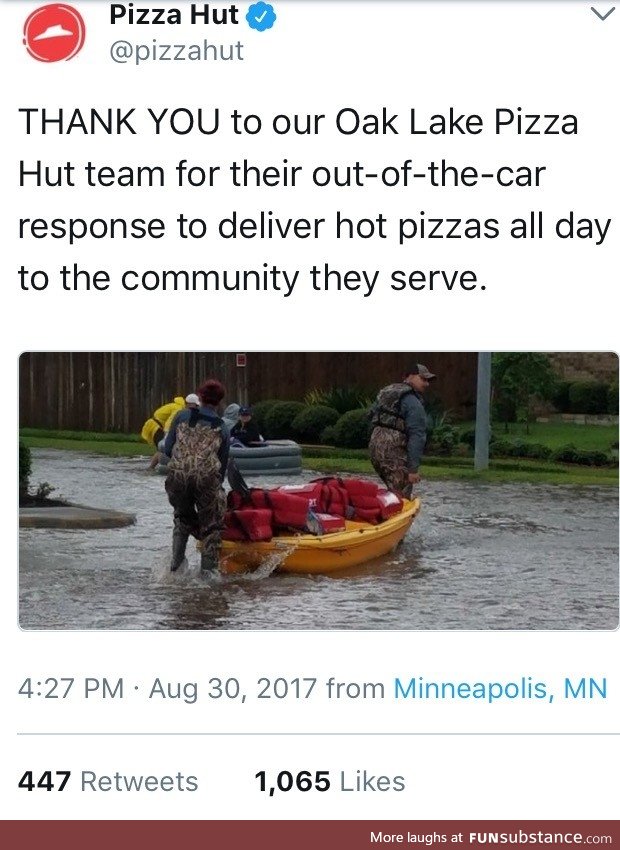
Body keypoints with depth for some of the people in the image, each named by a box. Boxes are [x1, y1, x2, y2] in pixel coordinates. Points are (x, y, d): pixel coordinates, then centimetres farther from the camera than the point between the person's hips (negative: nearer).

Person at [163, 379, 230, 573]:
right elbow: (223, 464, 15)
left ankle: (176, 564, 16)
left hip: (177, 477, 2)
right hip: (206, 479, -2)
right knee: (211, 526, 13)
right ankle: (207, 570, 10)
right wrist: (217, 487, 26)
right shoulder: (222, 429, 11)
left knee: (183, 519, 25)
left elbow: (167, 449, 9)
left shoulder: (182, 417, 9)